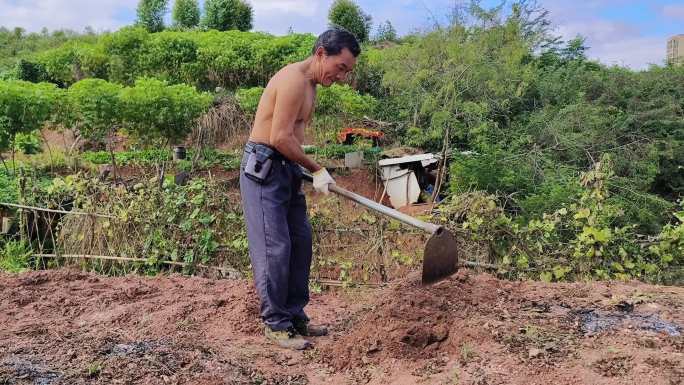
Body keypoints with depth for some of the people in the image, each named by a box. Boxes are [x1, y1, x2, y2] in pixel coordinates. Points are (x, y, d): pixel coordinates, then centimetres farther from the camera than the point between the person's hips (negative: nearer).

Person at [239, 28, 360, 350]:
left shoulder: (310, 85, 15)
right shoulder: (294, 79, -17)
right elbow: (280, 138, -21)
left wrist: (312, 172, 3)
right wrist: (317, 170, -11)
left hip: (286, 170, 10)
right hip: (263, 168, -10)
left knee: (300, 242, 11)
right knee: (275, 248, -6)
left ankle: (295, 315, 22)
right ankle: (276, 324, 6)